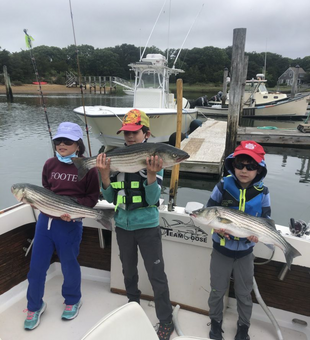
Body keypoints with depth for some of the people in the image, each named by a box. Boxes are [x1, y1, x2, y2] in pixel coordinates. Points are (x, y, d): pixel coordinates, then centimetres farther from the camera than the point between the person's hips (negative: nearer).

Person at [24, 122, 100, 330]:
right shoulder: (50, 164, 4)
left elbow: (93, 197, -7)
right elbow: (44, 191, 16)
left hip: (70, 224, -4)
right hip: (45, 220, 4)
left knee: (69, 265, 13)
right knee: (37, 266, 11)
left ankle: (73, 301, 41)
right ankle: (35, 306, 36)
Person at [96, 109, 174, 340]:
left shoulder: (153, 159, -11)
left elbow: (152, 199, -16)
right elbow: (111, 198, -2)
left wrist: (152, 174, -32)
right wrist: (105, 175, -18)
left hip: (147, 226, -4)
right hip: (123, 226, 4)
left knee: (157, 275, 4)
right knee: (129, 271, 23)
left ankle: (166, 321, 27)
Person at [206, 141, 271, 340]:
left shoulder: (262, 193, -11)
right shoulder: (223, 186, -16)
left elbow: (266, 220, -4)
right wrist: (216, 227, -26)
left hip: (245, 252, 1)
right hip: (221, 249, -1)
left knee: (244, 294, 20)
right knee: (217, 291, 18)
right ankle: (216, 322, 44)